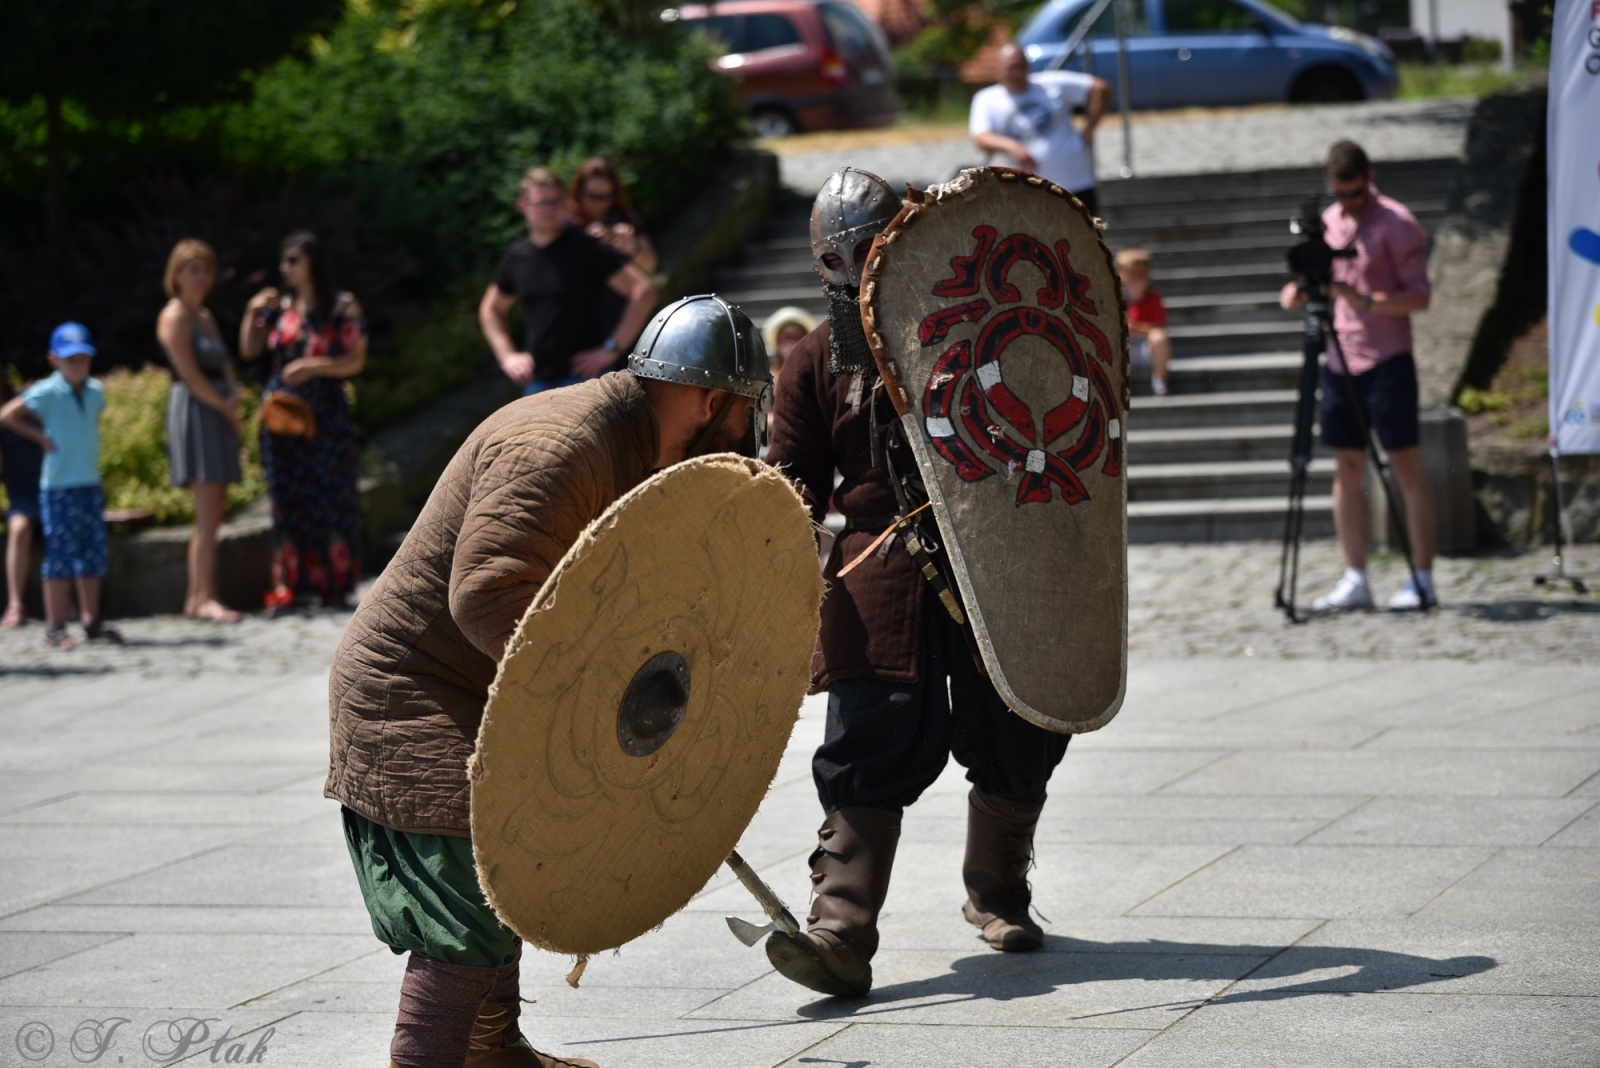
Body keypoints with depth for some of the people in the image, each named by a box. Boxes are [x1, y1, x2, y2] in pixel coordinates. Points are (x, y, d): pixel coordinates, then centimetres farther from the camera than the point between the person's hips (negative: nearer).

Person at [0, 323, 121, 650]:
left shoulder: (96, 391, 8)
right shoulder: (47, 393, -9)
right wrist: (40, 436, -9)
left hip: (91, 484, 6)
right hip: (58, 486, -6)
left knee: (93, 555, 7)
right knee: (60, 557, -2)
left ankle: (92, 621, 15)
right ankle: (55, 626, 4)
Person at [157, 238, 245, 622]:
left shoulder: (206, 316, 18)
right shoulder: (175, 317, -8)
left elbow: (224, 364, 15)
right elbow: (190, 375, -15)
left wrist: (235, 396, -5)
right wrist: (225, 407, -9)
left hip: (219, 414, 9)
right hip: (195, 413, -9)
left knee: (212, 513, 8)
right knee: (208, 514, -12)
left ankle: (195, 597, 10)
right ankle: (205, 598, -12)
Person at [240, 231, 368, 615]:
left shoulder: (342, 307, -1)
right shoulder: (279, 306, 10)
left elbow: (356, 361, -5)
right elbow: (248, 350, 7)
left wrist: (314, 366, -16)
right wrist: (253, 313, -5)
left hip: (326, 414, -3)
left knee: (331, 497, -2)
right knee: (287, 500, 3)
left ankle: (334, 584, 5)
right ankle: (285, 586, 5)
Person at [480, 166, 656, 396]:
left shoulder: (587, 249, -9)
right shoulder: (517, 256, 8)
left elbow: (644, 292, -14)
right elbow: (491, 310, 24)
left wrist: (611, 349, -14)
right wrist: (507, 356, 10)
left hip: (582, 377, -6)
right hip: (536, 381, 6)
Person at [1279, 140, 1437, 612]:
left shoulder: (1396, 223, -7)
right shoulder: (1327, 222, 12)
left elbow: (1419, 297, -12)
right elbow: (1315, 282, 20)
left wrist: (1368, 301, -27)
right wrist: (1299, 290, -3)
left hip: (1387, 362, -6)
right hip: (1339, 360, 6)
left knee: (1407, 467, -4)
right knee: (1347, 468, 5)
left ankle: (1423, 579, -2)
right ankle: (1355, 580, 9)